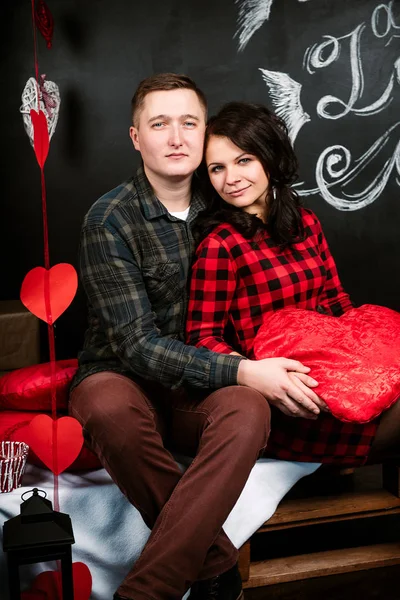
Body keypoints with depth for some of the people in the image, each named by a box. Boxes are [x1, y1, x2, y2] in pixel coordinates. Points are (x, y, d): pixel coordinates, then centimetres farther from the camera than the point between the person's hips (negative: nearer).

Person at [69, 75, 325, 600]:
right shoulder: (109, 221, -10)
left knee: (248, 411, -32)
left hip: (202, 389, 3)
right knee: (110, 409, -38)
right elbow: (138, 345, -17)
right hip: (124, 378, -2)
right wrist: (242, 371, -27)